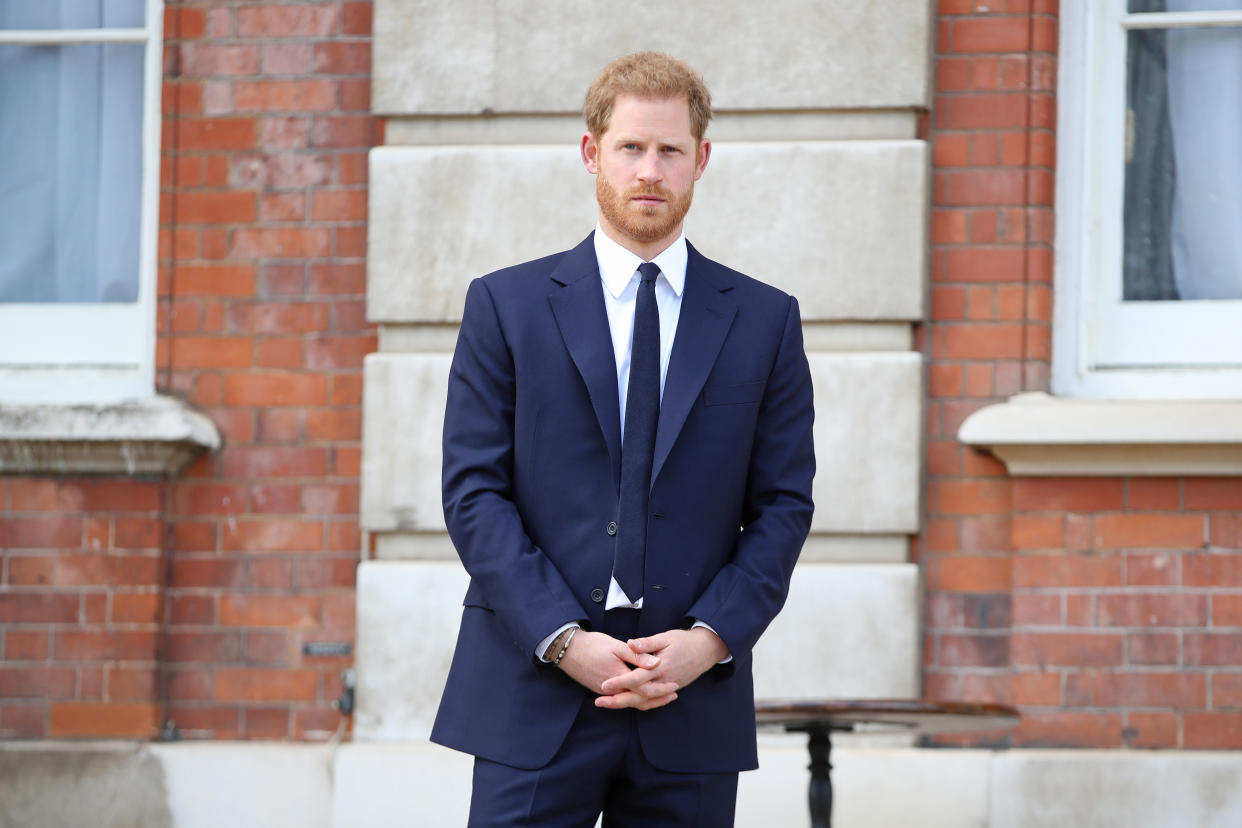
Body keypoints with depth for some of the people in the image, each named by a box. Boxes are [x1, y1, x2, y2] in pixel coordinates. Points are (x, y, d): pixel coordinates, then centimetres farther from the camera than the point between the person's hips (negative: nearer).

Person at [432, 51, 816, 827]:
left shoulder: (765, 320, 9)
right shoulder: (506, 304, 6)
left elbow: (784, 505, 6)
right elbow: (474, 493, 0)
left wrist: (710, 638, -8)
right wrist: (564, 639, -11)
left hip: (692, 703, 1)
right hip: (534, 699, -1)